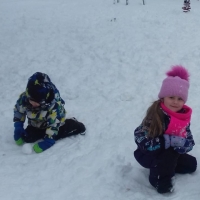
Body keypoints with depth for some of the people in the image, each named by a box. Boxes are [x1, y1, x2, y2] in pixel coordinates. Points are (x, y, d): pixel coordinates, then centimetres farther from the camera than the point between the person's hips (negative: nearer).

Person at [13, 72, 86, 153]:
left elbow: (53, 125, -34)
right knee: (27, 138, -18)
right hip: (35, 126, 4)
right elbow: (18, 112, -5)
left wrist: (48, 141, -37)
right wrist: (18, 129, -10)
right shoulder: (24, 98, -25)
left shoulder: (55, 105, -38)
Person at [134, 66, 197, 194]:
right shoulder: (154, 116, -31)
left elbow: (190, 143, -8)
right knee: (170, 152, -30)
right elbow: (142, 141, -36)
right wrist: (168, 141, -38)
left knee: (191, 165, 11)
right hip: (148, 154, -7)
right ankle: (160, 180, -12)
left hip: (169, 154, 7)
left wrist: (181, 143, -33)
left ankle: (162, 167, 11)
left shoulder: (184, 117, -11)